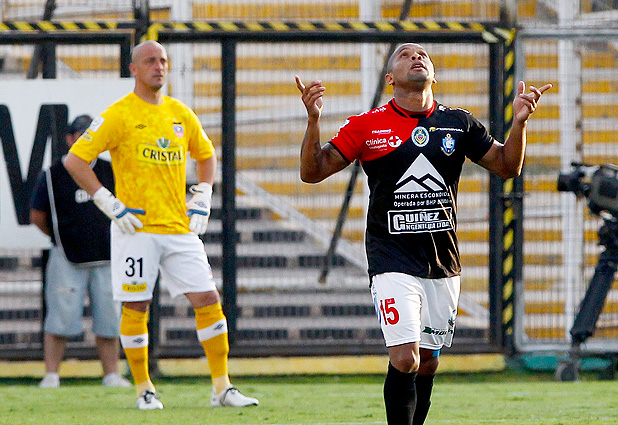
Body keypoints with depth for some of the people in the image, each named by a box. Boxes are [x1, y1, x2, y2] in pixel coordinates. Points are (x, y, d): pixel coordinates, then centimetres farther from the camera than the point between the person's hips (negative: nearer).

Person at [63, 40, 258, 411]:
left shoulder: (181, 115, 11)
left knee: (208, 300, -1)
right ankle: (144, 390, 11)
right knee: (137, 307, -1)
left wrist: (202, 199, 14)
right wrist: (109, 203, -10)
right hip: (136, 228, -4)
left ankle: (222, 387, 4)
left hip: (179, 227, 5)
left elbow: (206, 155, 28)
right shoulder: (118, 115, -5)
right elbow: (75, 160, -7)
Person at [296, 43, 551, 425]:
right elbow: (312, 172, -1)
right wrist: (314, 121, -17)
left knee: (427, 364, 7)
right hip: (393, 261, -4)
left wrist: (519, 122, -3)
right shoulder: (368, 126, -1)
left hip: (443, 263, 4)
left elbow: (508, 166, 15)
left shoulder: (458, 124, 8)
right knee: (405, 360, -16)